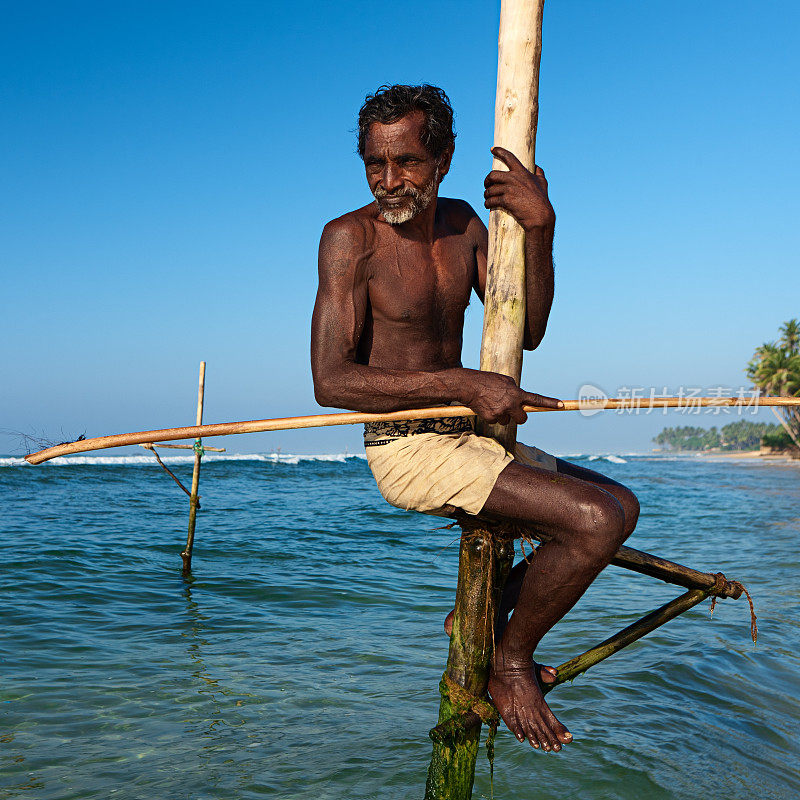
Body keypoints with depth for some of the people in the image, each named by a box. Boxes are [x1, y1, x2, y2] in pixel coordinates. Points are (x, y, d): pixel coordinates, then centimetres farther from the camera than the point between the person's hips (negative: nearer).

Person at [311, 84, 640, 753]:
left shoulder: (462, 221, 8)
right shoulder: (351, 237, -13)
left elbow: (527, 333, 2)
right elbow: (331, 381, -20)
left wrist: (540, 228, -12)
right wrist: (464, 385, -25)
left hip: (462, 440, 8)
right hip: (406, 452, -8)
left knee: (621, 505, 15)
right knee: (596, 521, -21)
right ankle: (509, 665, 2)